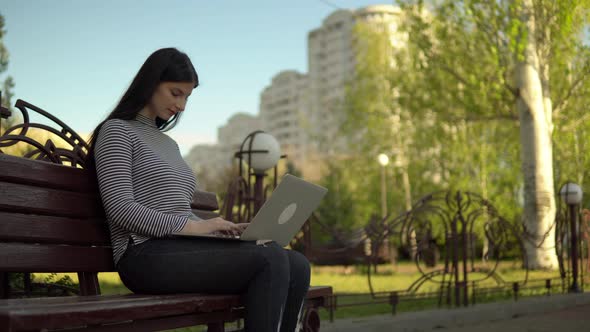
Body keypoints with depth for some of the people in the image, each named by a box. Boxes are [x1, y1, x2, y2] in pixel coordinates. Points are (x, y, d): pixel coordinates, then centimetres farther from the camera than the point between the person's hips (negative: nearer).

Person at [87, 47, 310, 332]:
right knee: (271, 260, -27)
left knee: (297, 265, -14)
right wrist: (191, 226, -18)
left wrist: (224, 228, 6)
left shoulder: (169, 144, 27)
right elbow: (120, 209, -10)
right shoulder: (116, 131, 3)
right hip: (147, 255, -8)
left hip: (183, 250, 8)